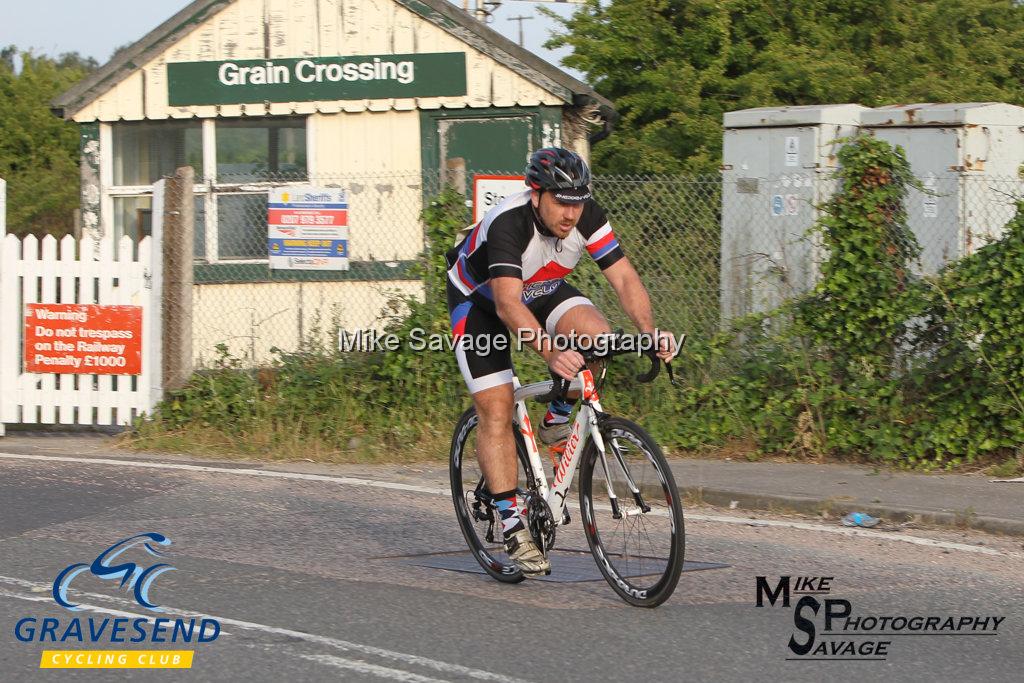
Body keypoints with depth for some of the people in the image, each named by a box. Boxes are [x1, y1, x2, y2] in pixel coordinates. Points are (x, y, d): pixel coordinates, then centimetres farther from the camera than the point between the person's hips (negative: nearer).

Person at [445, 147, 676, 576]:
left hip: (542, 290, 5)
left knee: (596, 335, -24)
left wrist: (650, 332, -43)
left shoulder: (586, 217, -24)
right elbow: (508, 305, -49)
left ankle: (558, 420, 1)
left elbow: (624, 278, -26)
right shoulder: (507, 224, -39)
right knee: (496, 410, -12)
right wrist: (550, 353, -63)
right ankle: (512, 527, -8)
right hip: (479, 298, -4)